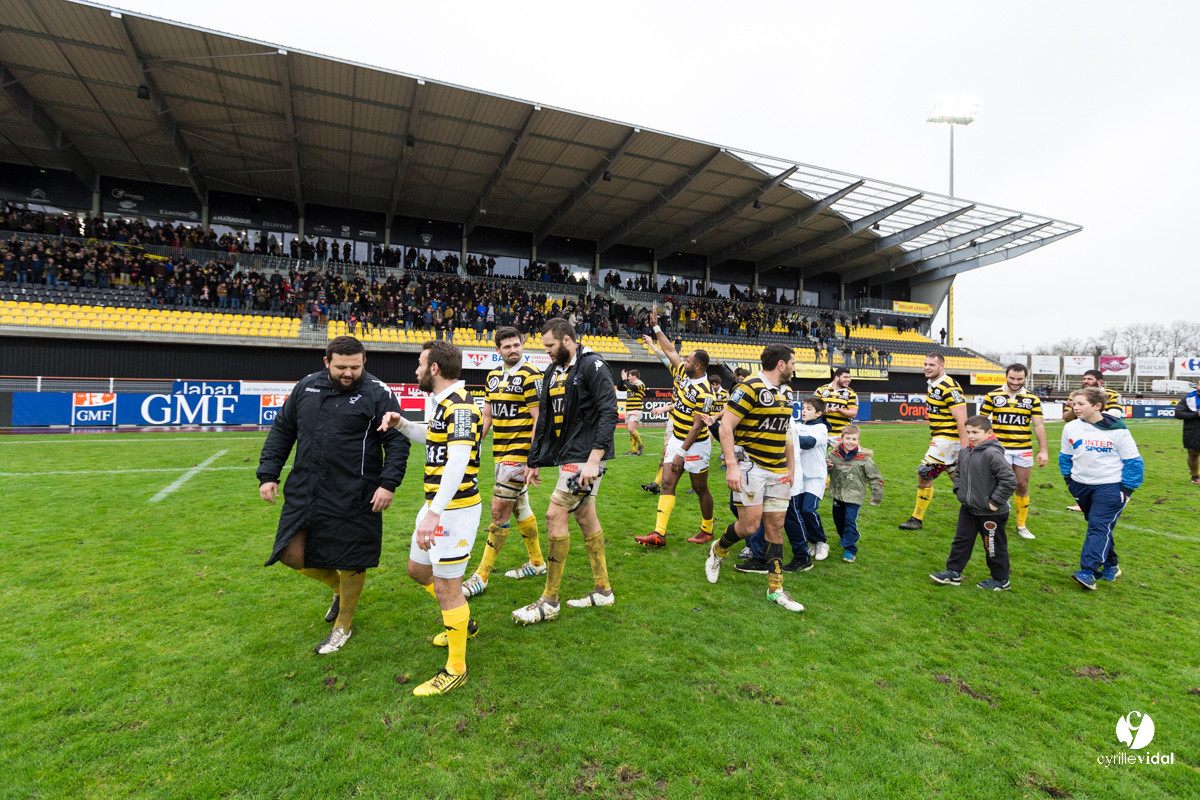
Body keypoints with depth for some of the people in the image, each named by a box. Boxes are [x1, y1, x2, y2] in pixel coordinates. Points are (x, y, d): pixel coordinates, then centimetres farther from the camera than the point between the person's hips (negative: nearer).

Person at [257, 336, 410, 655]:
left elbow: (397, 441, -9)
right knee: (292, 554, 8)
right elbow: (281, 430, 15)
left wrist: (388, 483, -18)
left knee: (350, 564, 6)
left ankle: (343, 626, 32)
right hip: (303, 493, 5)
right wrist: (268, 474, 9)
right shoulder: (306, 387, 6)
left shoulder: (378, 393, -8)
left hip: (353, 498, -5)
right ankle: (339, 587, 37)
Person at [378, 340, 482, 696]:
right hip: (436, 505, 11)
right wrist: (400, 422, 12)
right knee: (418, 569, 23)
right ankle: (464, 622, 43)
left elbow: (458, 460, -32)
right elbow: (431, 436, 31)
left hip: (455, 508, -11)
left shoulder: (460, 405, -21)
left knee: (446, 585, -1)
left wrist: (434, 512, -39)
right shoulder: (444, 404, 12)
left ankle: (456, 669, 17)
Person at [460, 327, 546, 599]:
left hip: (520, 452, -8)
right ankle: (537, 563, 32)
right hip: (501, 452, 8)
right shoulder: (493, 376, 11)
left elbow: (538, 418, -15)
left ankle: (481, 576, 4)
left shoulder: (530, 375, -12)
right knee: (520, 507, 16)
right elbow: (487, 415, 17)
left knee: (499, 510, -5)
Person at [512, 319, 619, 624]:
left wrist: (594, 460, -25)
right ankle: (603, 591, 26)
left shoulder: (592, 366, -11)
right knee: (585, 518, 13)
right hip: (566, 456, 9)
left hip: (585, 457, -9)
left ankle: (549, 602, 3)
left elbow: (609, 413, -19)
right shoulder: (552, 372, 14)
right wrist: (534, 461, 17)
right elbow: (544, 419, 18)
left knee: (555, 516, -9)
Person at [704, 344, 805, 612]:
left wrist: (791, 466, 18)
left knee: (775, 526, 7)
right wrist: (731, 466, -22)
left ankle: (775, 588, 16)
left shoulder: (782, 394, 16)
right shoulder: (749, 388, -11)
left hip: (778, 471, 8)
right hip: (751, 467, -7)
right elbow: (725, 426, -16)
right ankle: (718, 551, 23)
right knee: (749, 525, -8)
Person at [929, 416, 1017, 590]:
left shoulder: (992, 453, -22)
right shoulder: (964, 452, 3)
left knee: (994, 547, 9)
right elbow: (958, 473, 21)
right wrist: (959, 491, 9)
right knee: (961, 541, 14)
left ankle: (1000, 580, 27)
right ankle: (953, 572, 24)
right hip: (968, 510, 8)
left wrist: (995, 502, -21)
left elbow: (1009, 479, -24)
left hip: (990, 513, -7)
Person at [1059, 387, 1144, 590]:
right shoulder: (1071, 428, 0)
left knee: (1099, 526, -13)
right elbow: (1065, 456, 14)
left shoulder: (1117, 430, -12)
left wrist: (1128, 489, -7)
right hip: (1081, 485, 5)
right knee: (1096, 525, 14)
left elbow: (1133, 461, -5)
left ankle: (1088, 572, -16)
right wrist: (1068, 480, 11)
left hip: (1110, 486, -5)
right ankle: (1110, 566, 30)